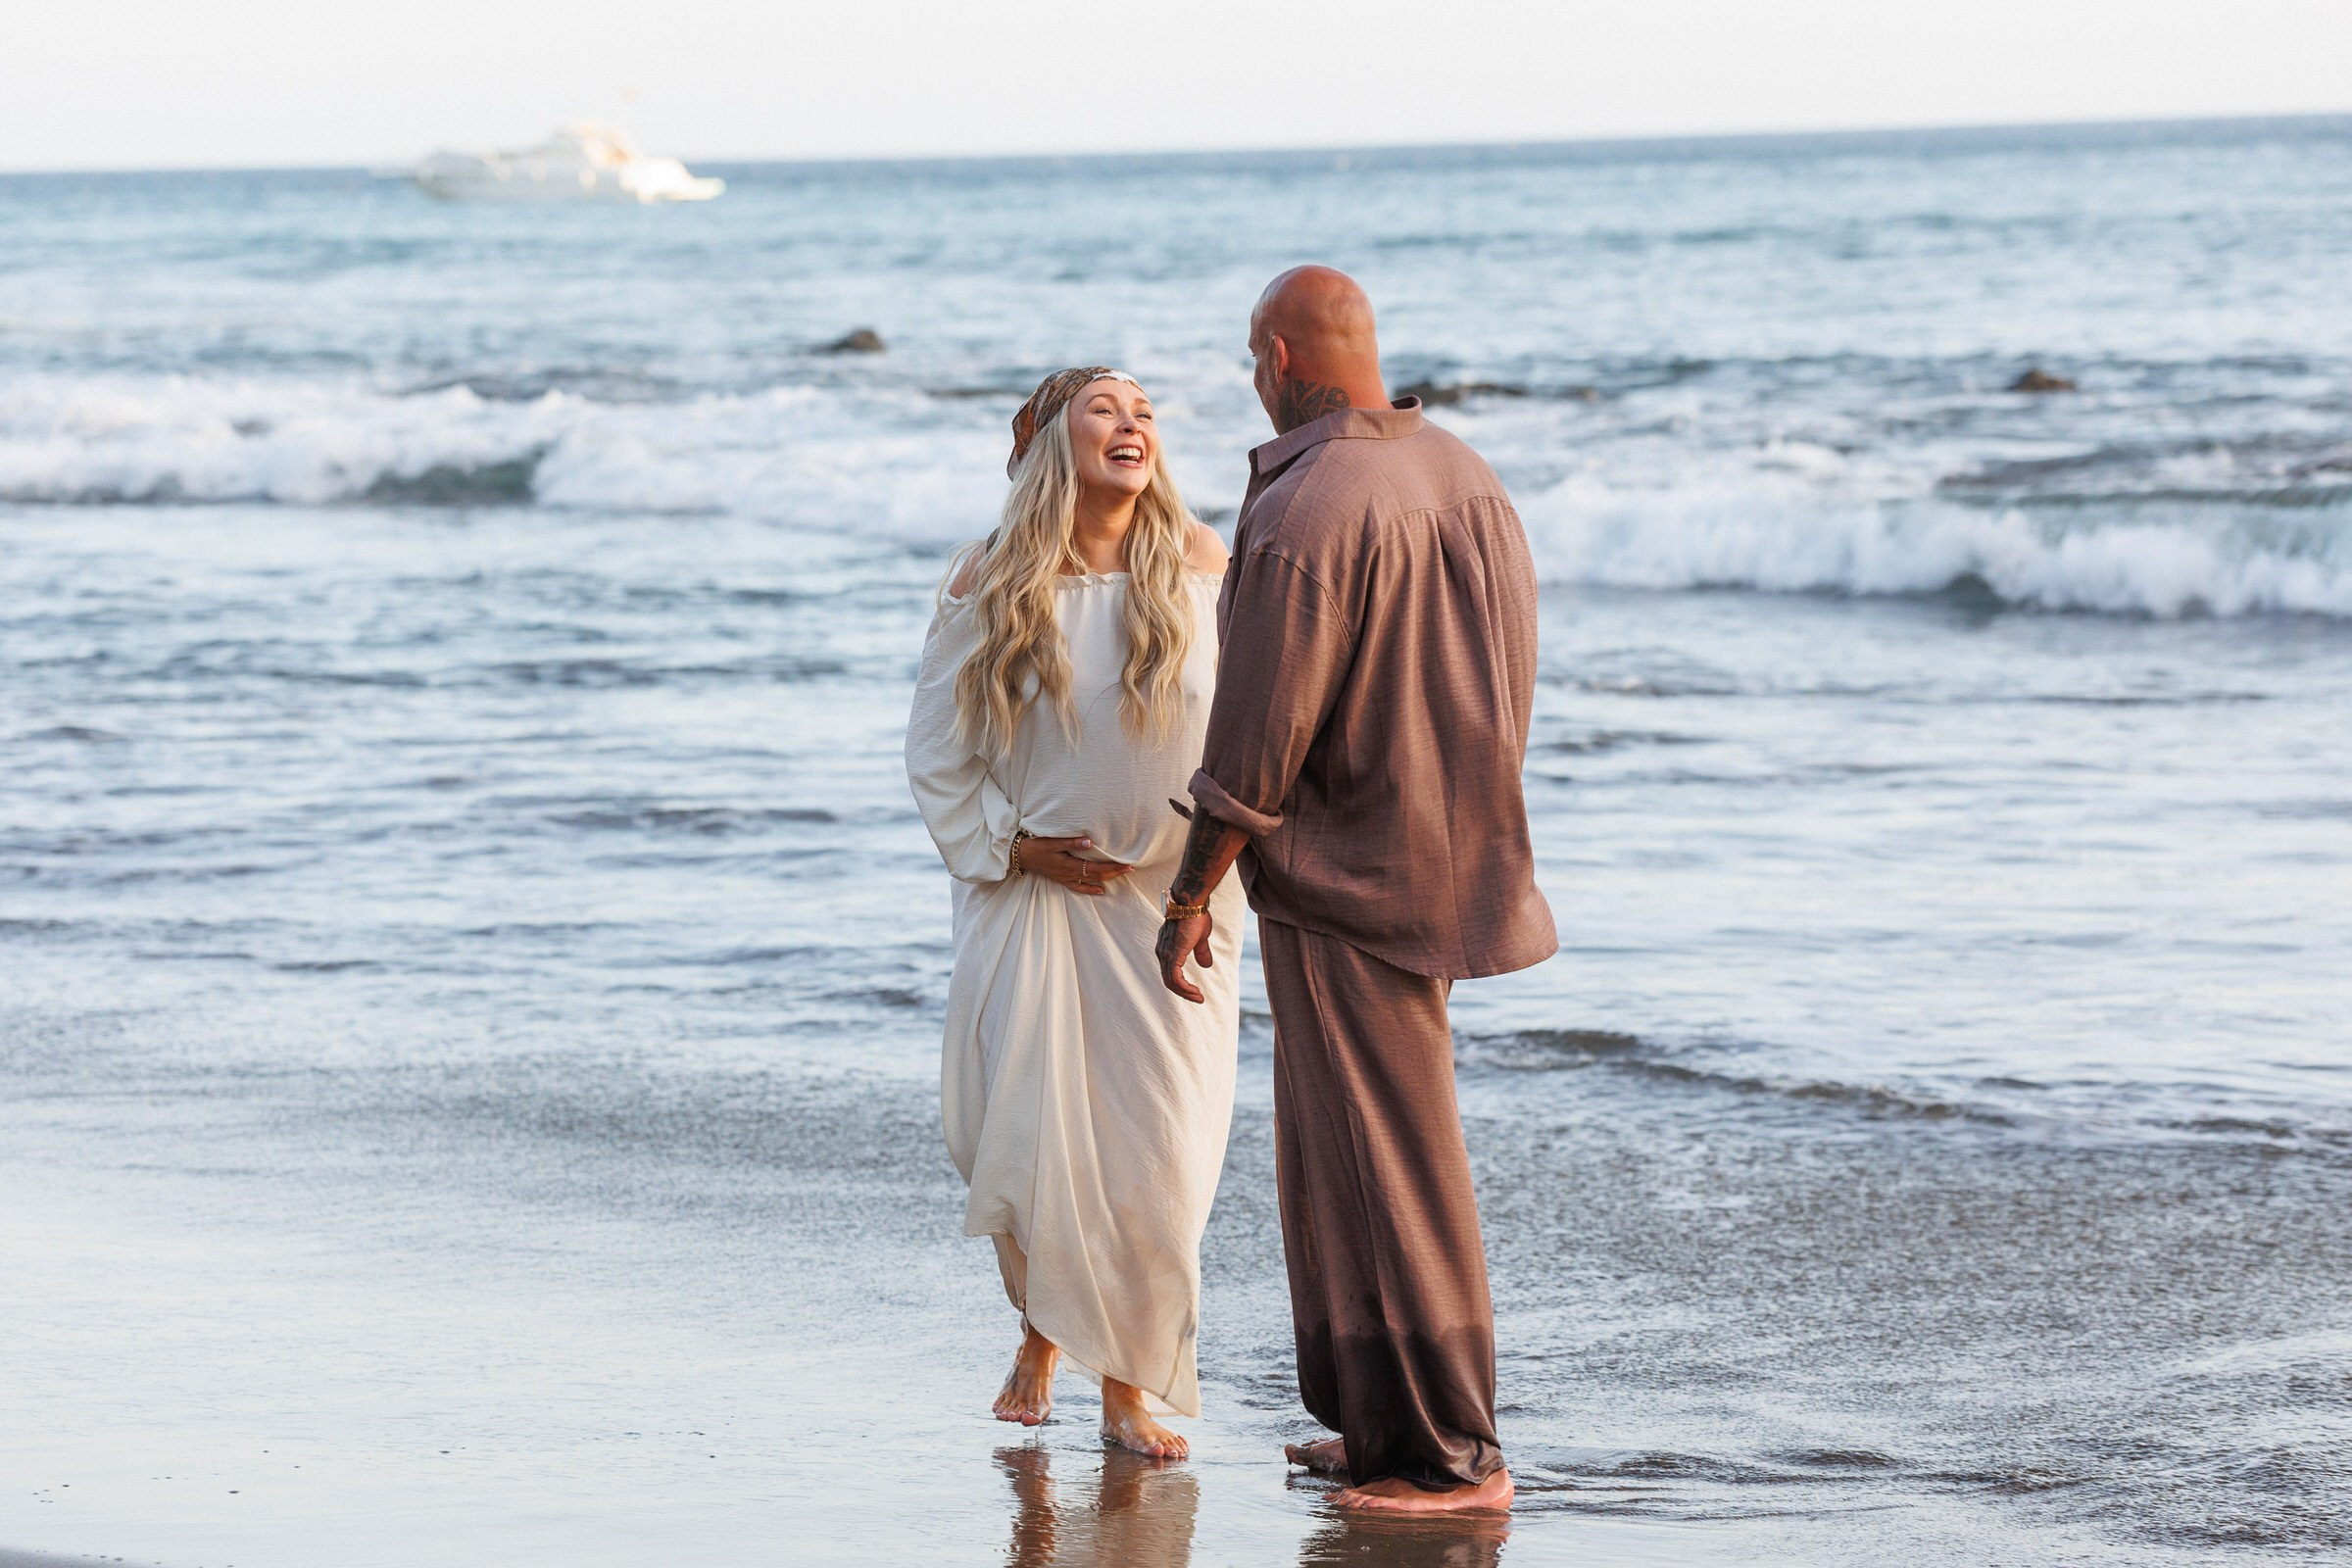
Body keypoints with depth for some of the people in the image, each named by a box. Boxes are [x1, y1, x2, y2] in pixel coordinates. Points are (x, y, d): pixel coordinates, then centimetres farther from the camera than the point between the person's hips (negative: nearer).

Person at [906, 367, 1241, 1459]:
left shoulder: (1201, 569, -2)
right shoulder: (989, 586, -4)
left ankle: (1129, 1387, 13)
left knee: (1155, 1155, -1)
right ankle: (1041, 1334, 27)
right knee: (1023, 1146, -1)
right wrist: (1013, 848, -7)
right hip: (1030, 903, 0)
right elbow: (937, 756, 3)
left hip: (1168, 907, 1)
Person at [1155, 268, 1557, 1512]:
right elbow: (1504, 688, 12)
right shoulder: (1467, 478, 6)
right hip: (1450, 852, 9)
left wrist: (1190, 896, -9)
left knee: (1386, 1165, -2)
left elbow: (1256, 742, -19)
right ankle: (1375, 1423, 23)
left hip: (1345, 878, -9)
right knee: (1337, 1145, 18)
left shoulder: (1304, 514, -21)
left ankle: (1448, 1453, 2)